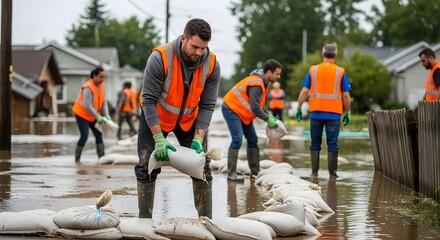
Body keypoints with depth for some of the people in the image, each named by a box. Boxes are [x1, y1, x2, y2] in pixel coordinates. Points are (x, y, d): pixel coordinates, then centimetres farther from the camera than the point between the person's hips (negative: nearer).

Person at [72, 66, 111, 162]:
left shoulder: (103, 86, -3)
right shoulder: (88, 87, -27)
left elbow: (104, 102, -1)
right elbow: (87, 106, -29)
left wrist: (107, 115, -13)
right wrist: (98, 117, -26)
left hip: (93, 115, 8)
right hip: (82, 114, -7)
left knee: (98, 134, 2)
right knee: (84, 136, -12)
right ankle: (77, 158, 0)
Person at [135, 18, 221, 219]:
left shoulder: (212, 65, -22)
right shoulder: (160, 58, -31)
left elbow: (207, 105, -15)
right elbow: (148, 100, -26)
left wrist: (198, 138, -26)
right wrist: (158, 139, -30)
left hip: (189, 119, 3)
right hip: (156, 117, -2)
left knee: (201, 166, -1)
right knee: (147, 167, -4)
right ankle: (144, 219, 6)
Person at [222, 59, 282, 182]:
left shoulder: (264, 83, 5)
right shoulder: (256, 84, -28)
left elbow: (259, 104, 14)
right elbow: (255, 108, -31)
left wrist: (269, 115, 0)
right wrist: (268, 119, -20)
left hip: (242, 112, 11)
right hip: (231, 109, -11)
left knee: (253, 140, 10)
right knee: (237, 139, -20)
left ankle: (255, 171, 17)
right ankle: (231, 173, -18)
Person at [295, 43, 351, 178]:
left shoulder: (313, 70, 4)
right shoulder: (340, 72, 1)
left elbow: (304, 91, -1)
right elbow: (345, 95, -1)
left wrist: (299, 108, 5)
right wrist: (347, 113, 7)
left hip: (316, 113, 1)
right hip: (334, 113, -1)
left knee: (315, 143, 11)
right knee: (332, 144, 4)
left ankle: (314, 172, 10)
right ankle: (332, 173, 3)